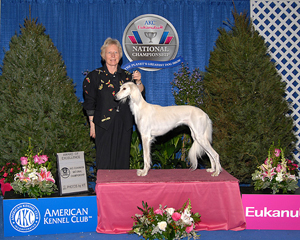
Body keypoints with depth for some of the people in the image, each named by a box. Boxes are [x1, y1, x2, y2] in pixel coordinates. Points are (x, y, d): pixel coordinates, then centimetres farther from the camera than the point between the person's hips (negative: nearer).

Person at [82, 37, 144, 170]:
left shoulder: (127, 76, 10)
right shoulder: (95, 76, 3)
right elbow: (89, 103, 2)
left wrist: (138, 82, -15)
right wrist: (92, 124, -3)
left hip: (124, 126, 3)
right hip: (104, 125, -3)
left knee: (122, 160, 6)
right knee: (105, 161, -2)